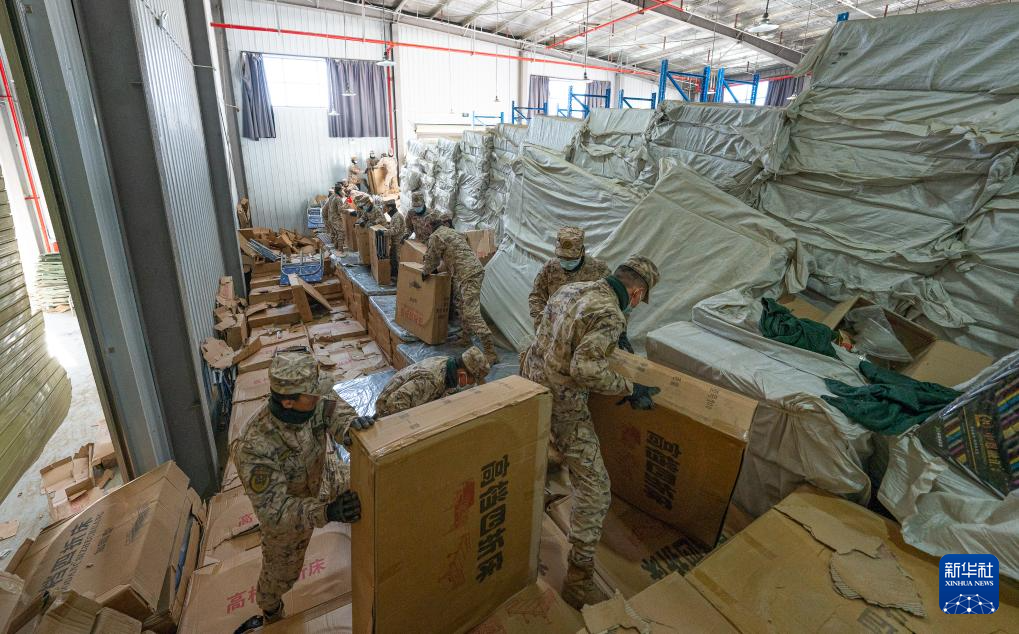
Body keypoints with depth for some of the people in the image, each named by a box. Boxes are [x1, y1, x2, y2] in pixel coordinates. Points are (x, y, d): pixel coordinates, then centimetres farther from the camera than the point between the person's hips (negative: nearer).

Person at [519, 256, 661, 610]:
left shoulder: (570, 289, 5)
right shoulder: (610, 316, -21)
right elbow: (585, 368, -30)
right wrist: (629, 390, -17)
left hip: (529, 383, 9)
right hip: (562, 404, -9)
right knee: (594, 488, 2)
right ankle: (579, 580, 9)